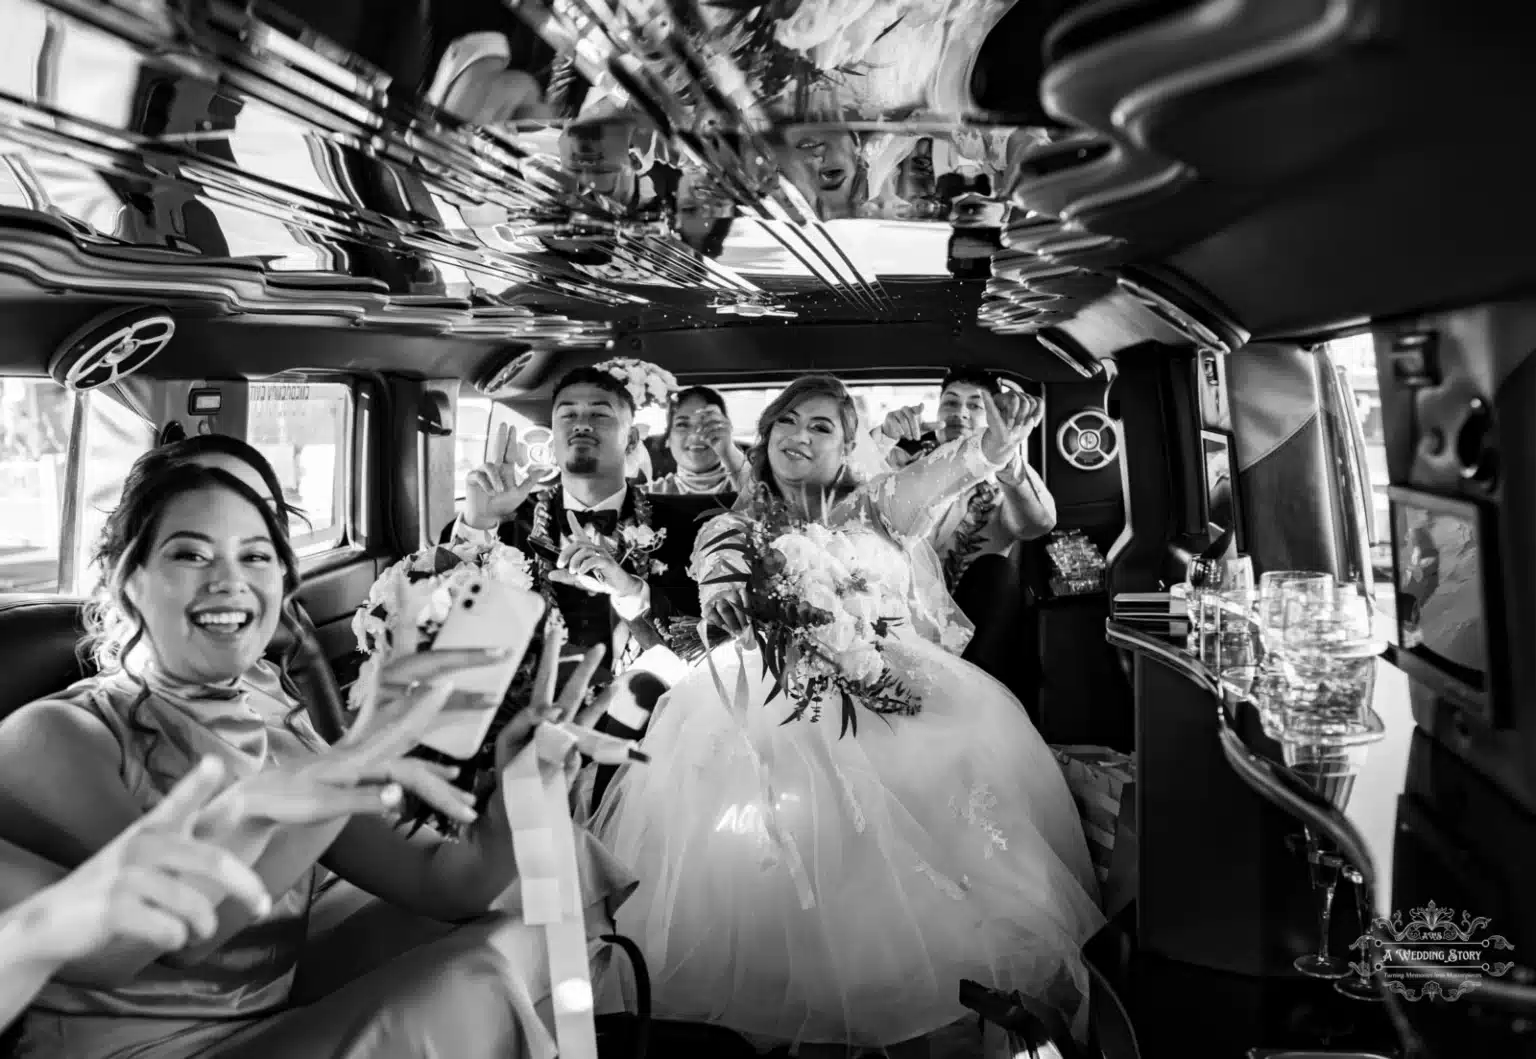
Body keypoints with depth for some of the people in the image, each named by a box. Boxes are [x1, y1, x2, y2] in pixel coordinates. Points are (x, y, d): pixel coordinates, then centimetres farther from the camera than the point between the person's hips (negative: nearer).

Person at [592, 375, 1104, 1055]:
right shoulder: (738, 526, 17)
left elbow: (932, 477, -3)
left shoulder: (874, 508, 17)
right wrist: (724, 594, -32)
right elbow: (718, 574, -6)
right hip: (777, 692, -1)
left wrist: (992, 447, -25)